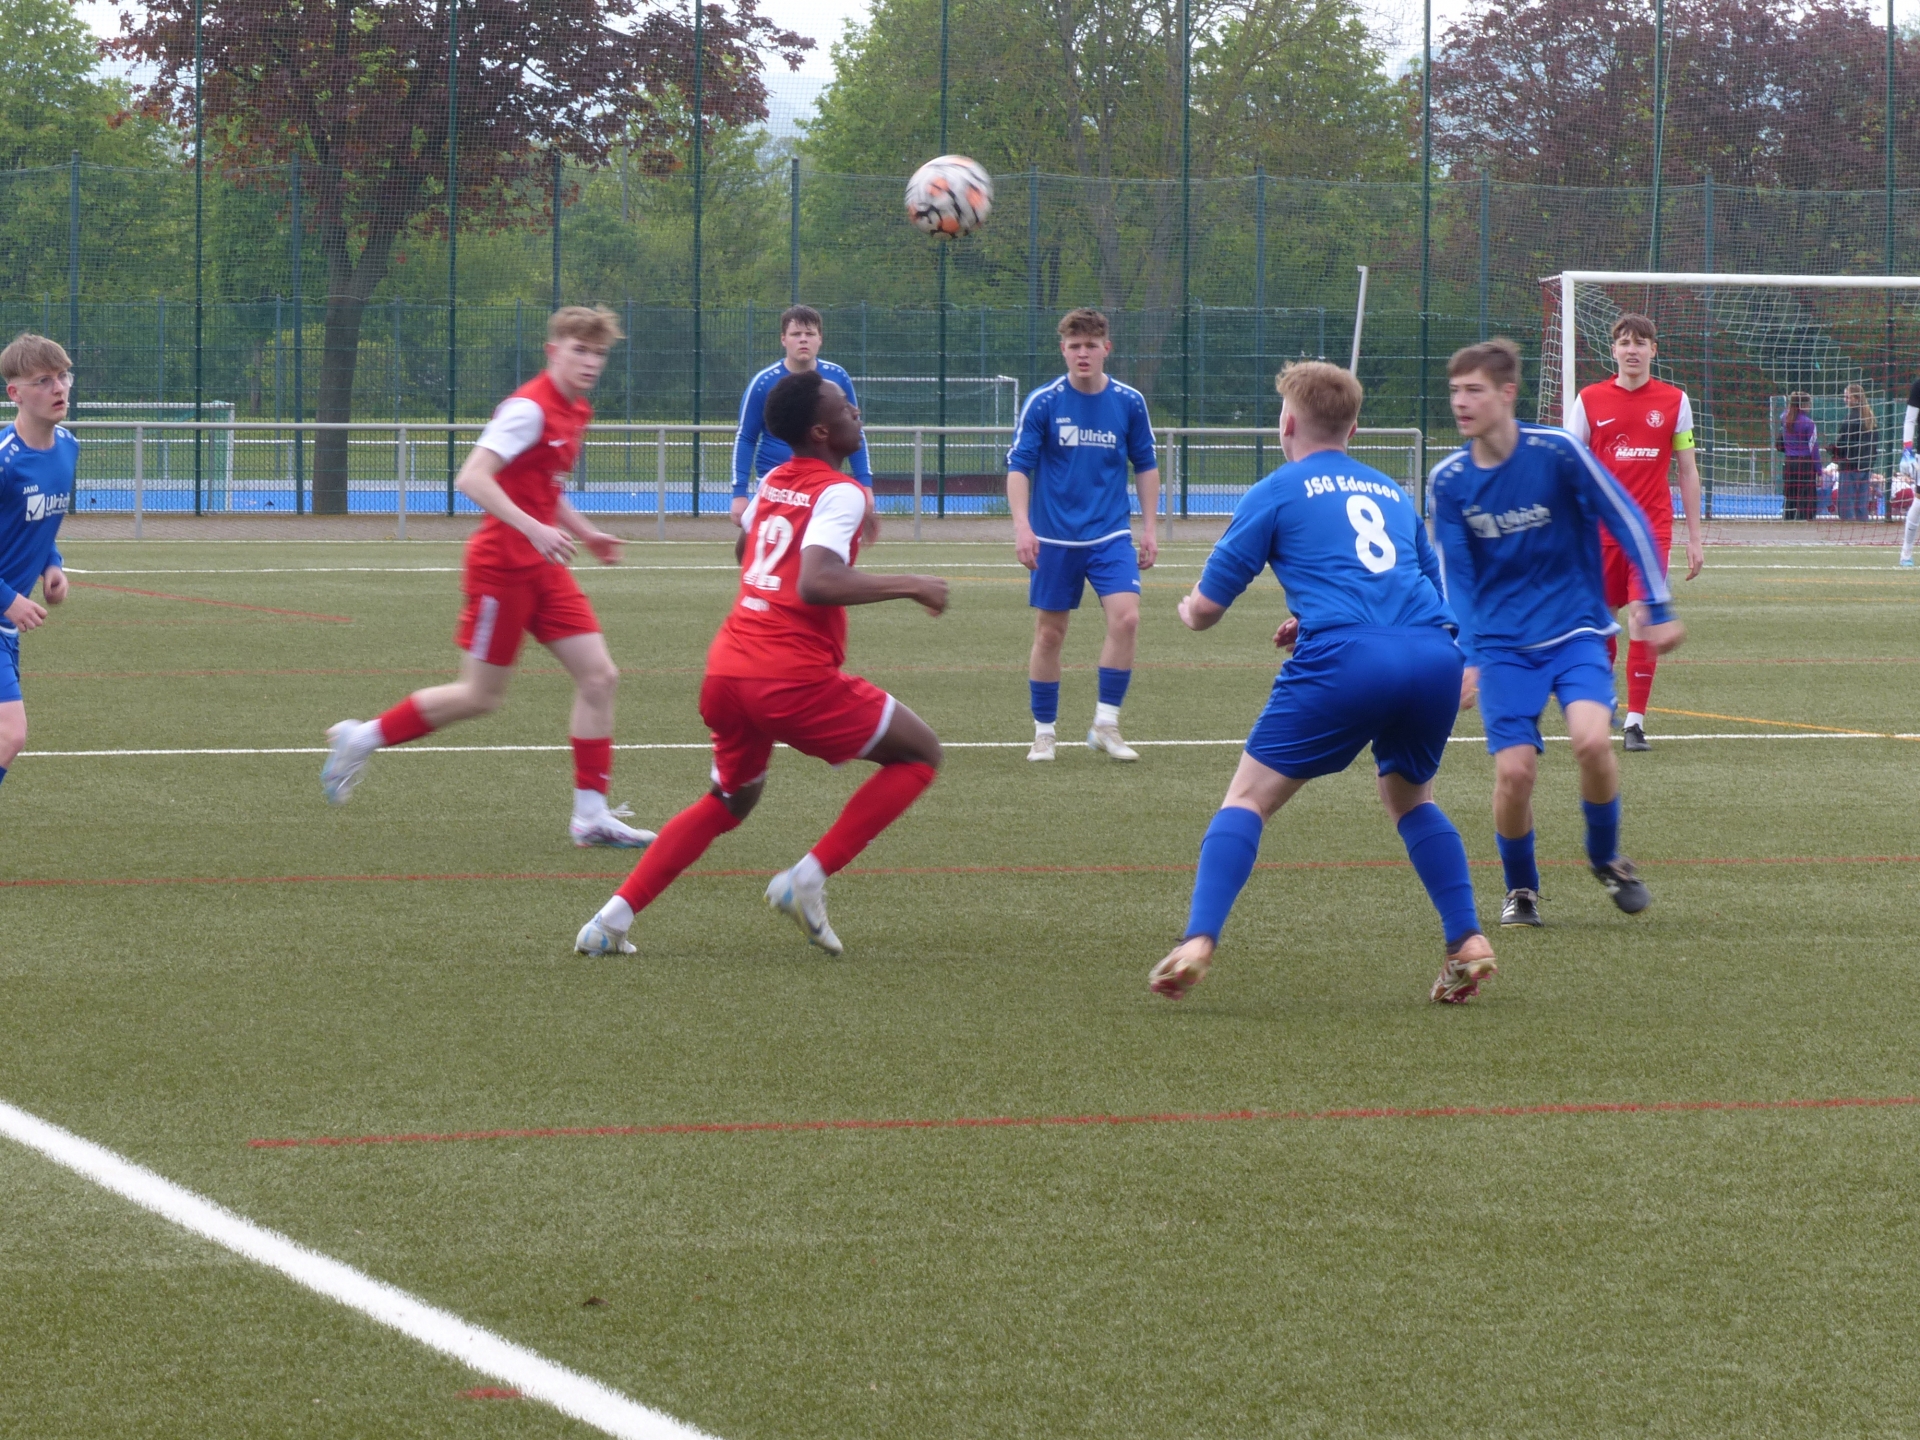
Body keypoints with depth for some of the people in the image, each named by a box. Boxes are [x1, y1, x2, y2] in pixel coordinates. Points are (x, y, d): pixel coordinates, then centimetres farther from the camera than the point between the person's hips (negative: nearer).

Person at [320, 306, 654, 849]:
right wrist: (535, 529, -32)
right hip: (502, 563, -8)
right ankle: (362, 738, 18)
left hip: (544, 566, 8)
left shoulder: (575, 412, 11)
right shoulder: (529, 408, -18)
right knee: (482, 696, 1)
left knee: (598, 677, -2)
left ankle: (591, 814, 2)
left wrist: (585, 532, 18)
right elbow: (472, 478, -26)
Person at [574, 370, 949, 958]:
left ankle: (614, 917, 15)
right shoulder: (841, 493, -8)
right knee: (920, 754, 9)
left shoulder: (774, 482, 16)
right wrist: (909, 586, -18)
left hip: (726, 670, 8)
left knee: (729, 799, 29)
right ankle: (807, 879, -1)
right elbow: (816, 584, -24)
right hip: (793, 679, -8)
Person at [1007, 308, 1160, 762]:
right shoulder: (1043, 402, -5)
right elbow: (1018, 465, -6)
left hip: (1110, 535, 1)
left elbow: (1145, 466, 11)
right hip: (1054, 537, -1)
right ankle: (1043, 732, 19)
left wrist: (1150, 528, 9)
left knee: (1126, 617, -17)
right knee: (1049, 634, 4)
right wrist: (1022, 525, -17)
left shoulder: (1129, 402, 1)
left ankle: (1106, 726, -6)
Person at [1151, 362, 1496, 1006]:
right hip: (1435, 655, 5)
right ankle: (1467, 941, 13)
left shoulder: (1278, 492, 13)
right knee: (1410, 798, 27)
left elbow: (1206, 607, 13)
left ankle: (1199, 941, -12)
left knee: (1249, 797, 4)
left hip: (1345, 662, -5)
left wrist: (1189, 611, 38)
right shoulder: (1392, 493, 28)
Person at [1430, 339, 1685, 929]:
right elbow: (1455, 577, 4)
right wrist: (1467, 657, -6)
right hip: (1503, 643, 2)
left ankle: (1606, 857, 4)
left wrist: (1659, 610, -2)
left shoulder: (1557, 452, -12)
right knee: (1514, 769, -12)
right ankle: (1520, 890, 14)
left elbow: (1629, 523, -5)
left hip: (1576, 630, -2)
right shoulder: (1449, 480, -4)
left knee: (1592, 739, -25)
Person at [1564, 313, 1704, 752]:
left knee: (1642, 618, -13)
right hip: (1600, 529, 1)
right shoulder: (1590, 400, 3)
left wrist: (1695, 538, 5)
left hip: (1652, 529, -1)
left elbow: (1687, 471, 8)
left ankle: (1635, 720, -8)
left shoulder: (1674, 401, 3)